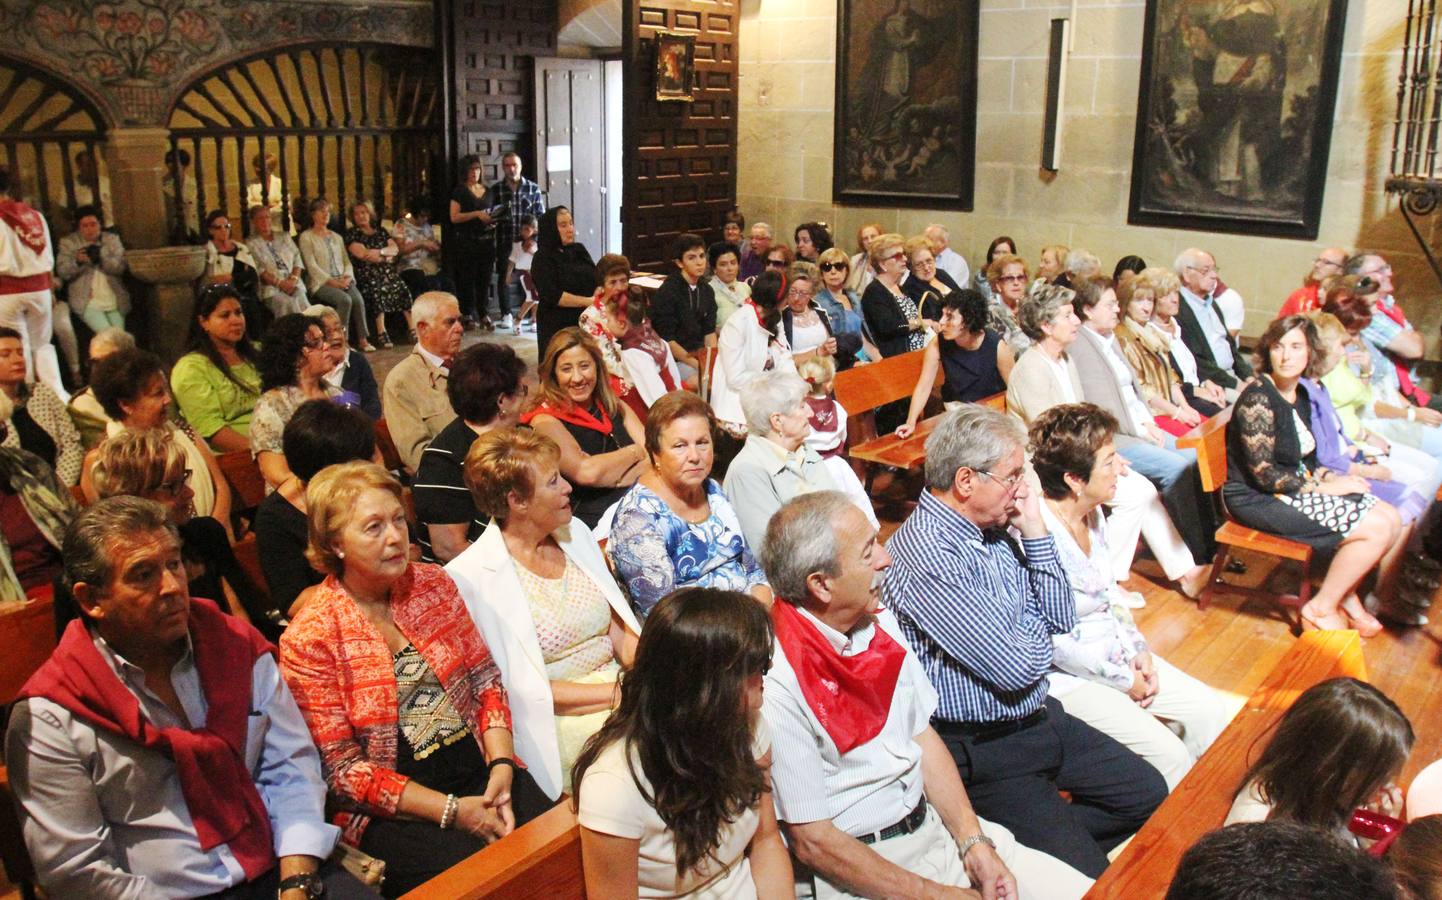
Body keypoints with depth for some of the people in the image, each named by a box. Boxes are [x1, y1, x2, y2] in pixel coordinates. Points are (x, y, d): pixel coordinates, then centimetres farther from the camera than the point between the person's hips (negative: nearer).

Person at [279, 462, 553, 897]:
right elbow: (342, 769, -10)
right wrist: (451, 810, -15)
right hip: (392, 810, -4)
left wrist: (501, 765, -7)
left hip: (479, 768, 5)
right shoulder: (308, 640, -9)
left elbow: (484, 677, 9)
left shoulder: (433, 583, 5)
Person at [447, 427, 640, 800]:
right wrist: (622, 693, -18)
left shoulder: (575, 533, 10)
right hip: (555, 718, -7)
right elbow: (521, 690, -13)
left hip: (617, 685, 7)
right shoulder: (472, 577, -12)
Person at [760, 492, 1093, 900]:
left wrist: (974, 843, -1)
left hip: (935, 823, 8)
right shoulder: (779, 684, -22)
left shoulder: (879, 623, 3)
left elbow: (923, 735, 11)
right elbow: (812, 842, -17)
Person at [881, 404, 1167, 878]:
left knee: (1150, 794, 14)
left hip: (1039, 717, 9)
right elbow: (1018, 667, -25)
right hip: (979, 746, -9)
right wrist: (1034, 625, -3)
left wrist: (1036, 532, -5)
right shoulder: (927, 554, -27)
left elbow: (1062, 618, 6)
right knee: (1085, 875, -13)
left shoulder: (996, 528, 2)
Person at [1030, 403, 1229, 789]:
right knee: (1169, 756, -15)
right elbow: (1054, 645, -23)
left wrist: (1139, 650, 0)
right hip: (1067, 676, -9)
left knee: (1210, 711, 7)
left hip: (1115, 653, 9)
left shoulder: (1092, 513, -1)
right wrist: (1125, 680, -12)